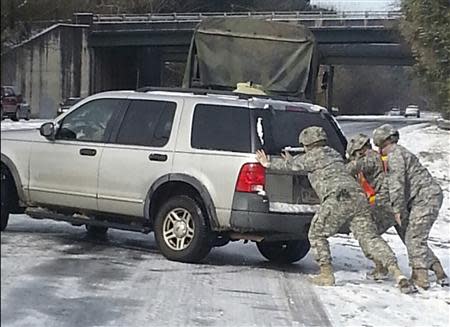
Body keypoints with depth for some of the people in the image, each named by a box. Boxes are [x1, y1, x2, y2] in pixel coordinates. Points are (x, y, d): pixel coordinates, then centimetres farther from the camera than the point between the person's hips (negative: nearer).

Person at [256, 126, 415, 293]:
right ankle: (397, 273, -17)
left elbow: (291, 165, 22)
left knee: (316, 234, 12)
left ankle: (326, 274, 8)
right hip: (358, 197, 7)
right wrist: (292, 162, 59)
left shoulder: (314, 156, 8)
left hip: (338, 199, -7)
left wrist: (269, 163, 38)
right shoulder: (334, 154, 30)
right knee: (369, 237, -1)